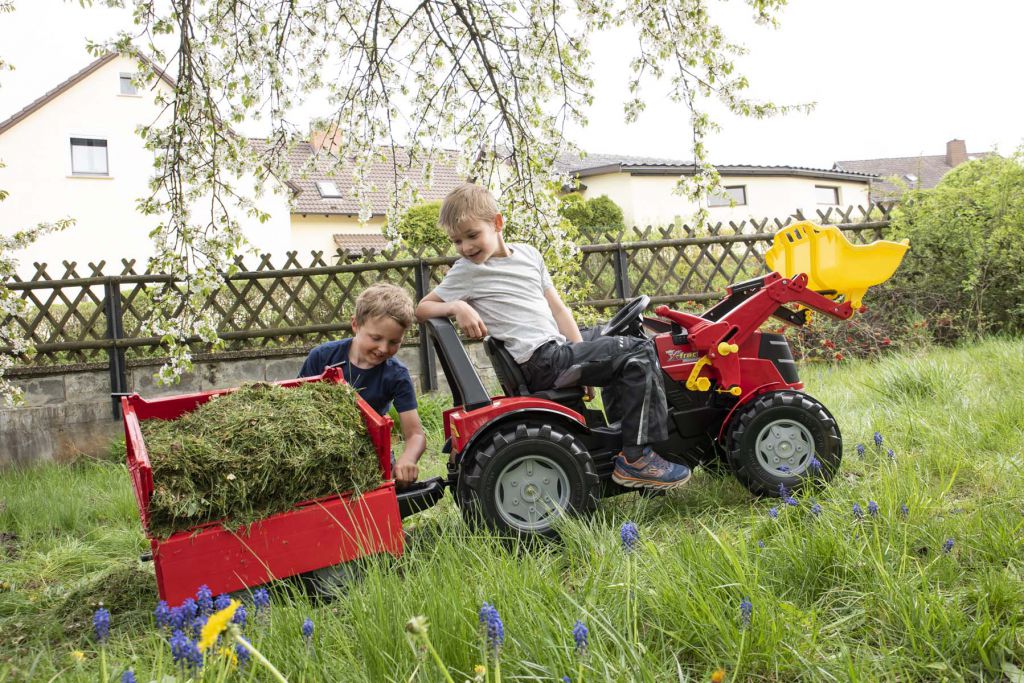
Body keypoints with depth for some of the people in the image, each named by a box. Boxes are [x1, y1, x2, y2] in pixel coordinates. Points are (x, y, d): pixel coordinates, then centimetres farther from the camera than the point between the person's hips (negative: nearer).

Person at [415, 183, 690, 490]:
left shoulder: (528, 254, 15)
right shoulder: (466, 271, 0)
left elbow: (556, 307, 16)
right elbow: (422, 308, 2)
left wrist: (584, 361, 12)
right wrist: (457, 307, -18)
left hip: (560, 352, 7)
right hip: (541, 362, -7)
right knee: (639, 351, -14)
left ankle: (622, 438, 20)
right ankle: (636, 458, -15)